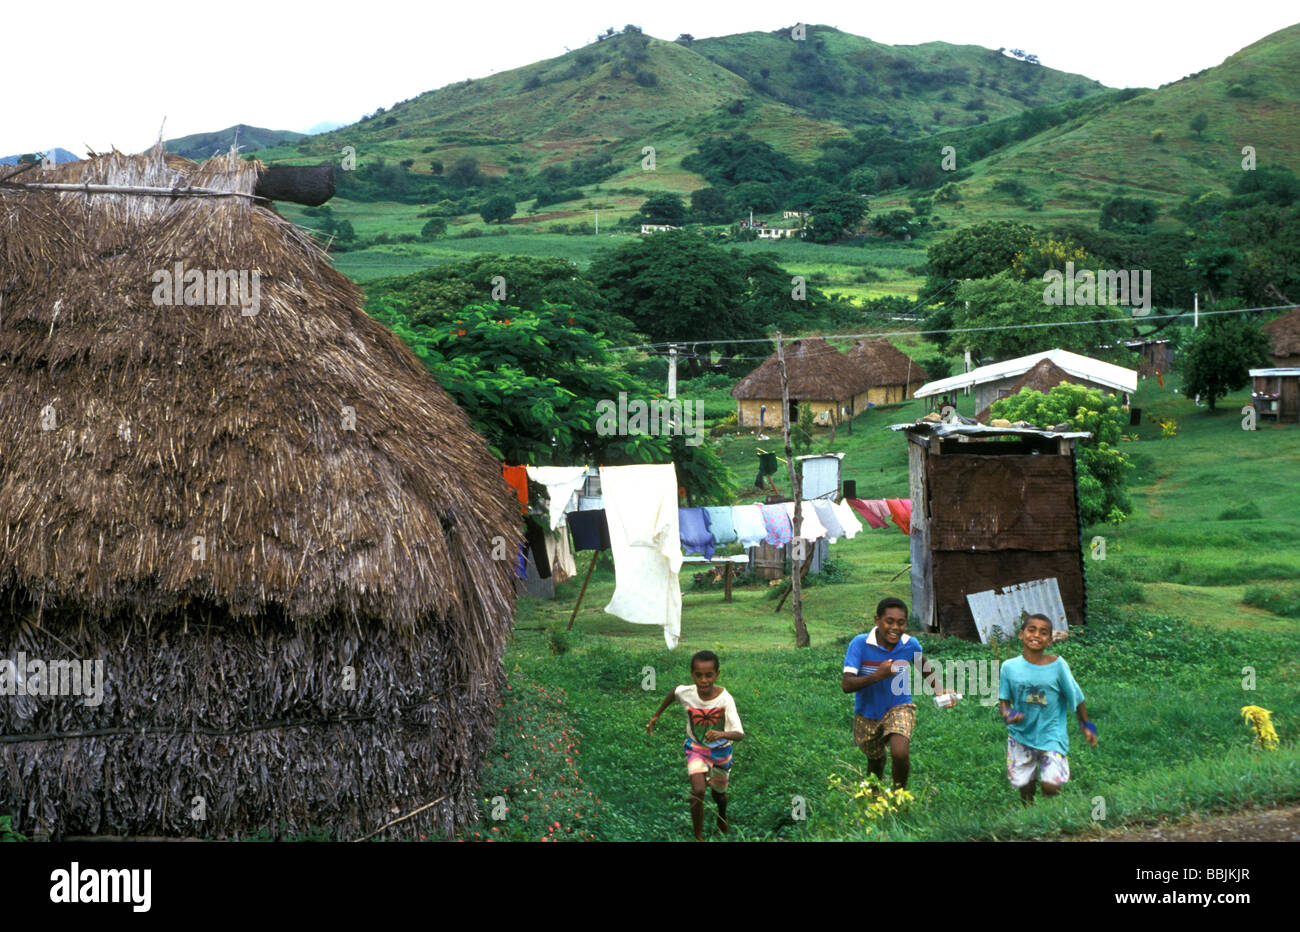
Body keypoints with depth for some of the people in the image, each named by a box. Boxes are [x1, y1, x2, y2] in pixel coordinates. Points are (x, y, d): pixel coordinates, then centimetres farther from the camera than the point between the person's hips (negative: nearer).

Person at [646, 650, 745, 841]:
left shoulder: (725, 699, -30)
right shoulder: (686, 693, -23)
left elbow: (739, 734, -36)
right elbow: (673, 692, 4)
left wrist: (721, 734, -56)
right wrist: (656, 716, 9)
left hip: (721, 752, 0)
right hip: (696, 748, 0)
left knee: (719, 792, 22)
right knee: (698, 791, -20)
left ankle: (722, 817, 57)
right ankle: (698, 837, -3)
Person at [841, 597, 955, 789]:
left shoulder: (911, 645, -13)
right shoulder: (859, 644, -23)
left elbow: (925, 668, 11)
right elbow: (846, 685, -28)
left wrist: (939, 691, -4)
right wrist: (877, 675, -41)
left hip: (899, 706, 0)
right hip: (868, 713, 0)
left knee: (900, 753, -26)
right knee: (875, 759, 20)